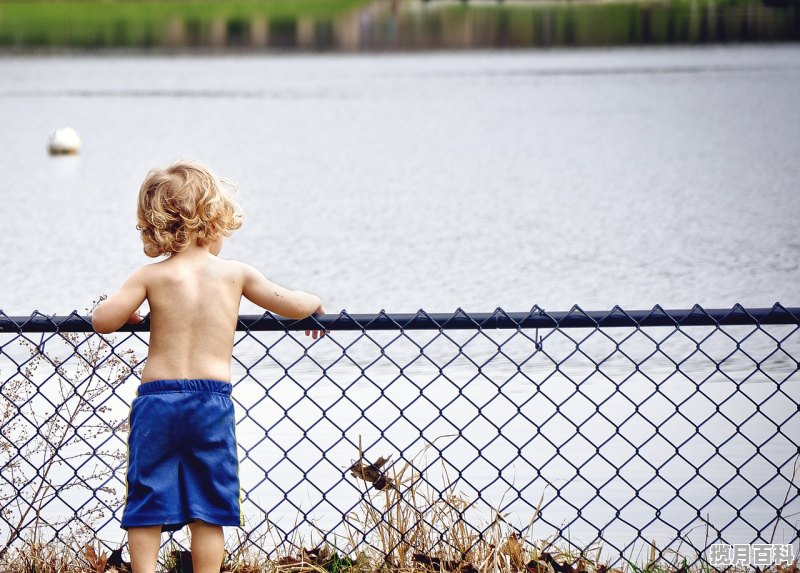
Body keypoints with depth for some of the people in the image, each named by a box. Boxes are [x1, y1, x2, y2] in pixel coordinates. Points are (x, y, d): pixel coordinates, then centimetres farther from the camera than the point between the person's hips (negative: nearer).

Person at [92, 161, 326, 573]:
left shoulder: (151, 276, -1)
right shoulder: (235, 273, 3)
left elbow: (102, 321, -6)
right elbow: (290, 306, 12)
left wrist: (128, 310, 16)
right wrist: (314, 303, 34)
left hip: (156, 399, 0)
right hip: (212, 402, 0)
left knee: (146, 503, 6)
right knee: (208, 508, 7)